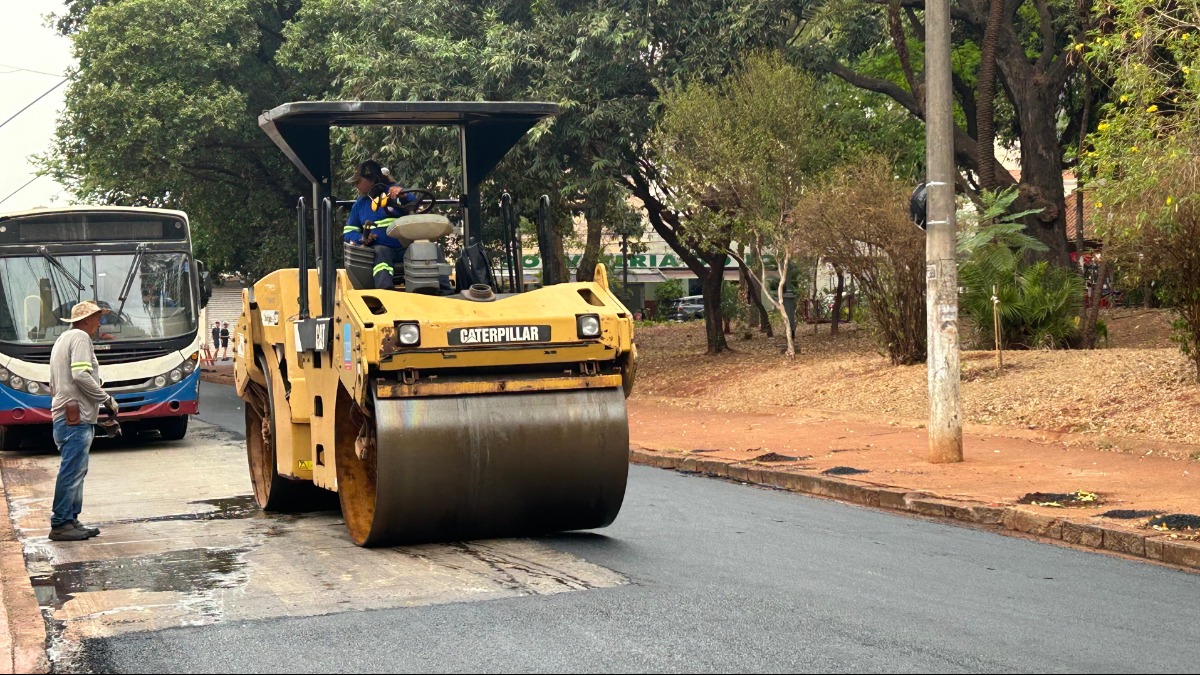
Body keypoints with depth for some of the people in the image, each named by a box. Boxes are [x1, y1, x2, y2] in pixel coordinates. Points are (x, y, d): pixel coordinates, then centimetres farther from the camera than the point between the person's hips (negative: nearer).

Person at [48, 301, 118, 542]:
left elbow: (54, 384, 27)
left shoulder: (62, 339, 23)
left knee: (76, 471, 14)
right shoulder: (80, 337, -8)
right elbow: (81, 375, -21)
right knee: (71, 472, -9)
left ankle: (70, 520, 17)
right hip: (77, 417, -11)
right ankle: (60, 524, -7)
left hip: (63, 414, 11)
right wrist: (107, 399, -13)